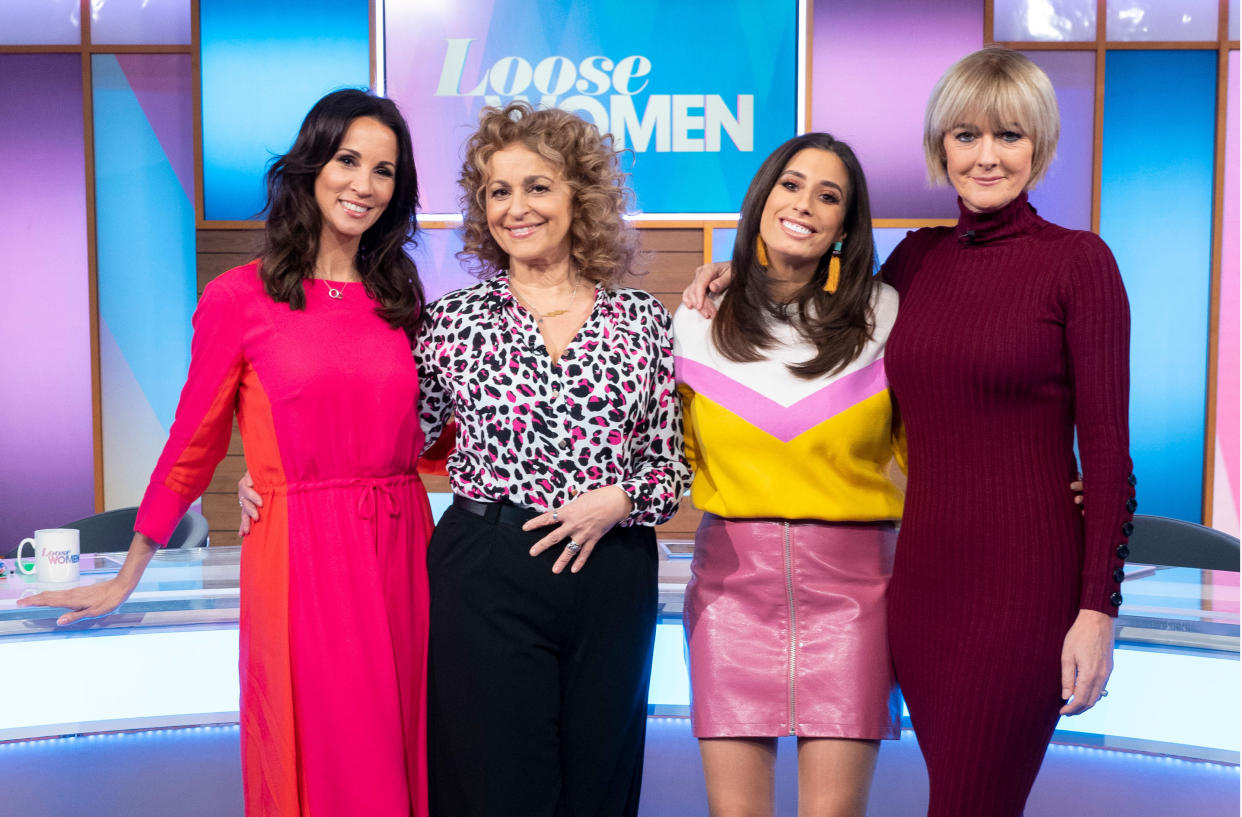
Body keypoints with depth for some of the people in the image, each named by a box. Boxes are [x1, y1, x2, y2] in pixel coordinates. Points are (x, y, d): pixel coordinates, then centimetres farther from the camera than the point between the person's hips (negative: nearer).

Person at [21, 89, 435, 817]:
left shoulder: (400, 298, 9)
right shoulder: (240, 299, -3)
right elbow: (194, 443, 3)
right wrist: (128, 578, 7)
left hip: (402, 556, 4)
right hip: (300, 561, -4)